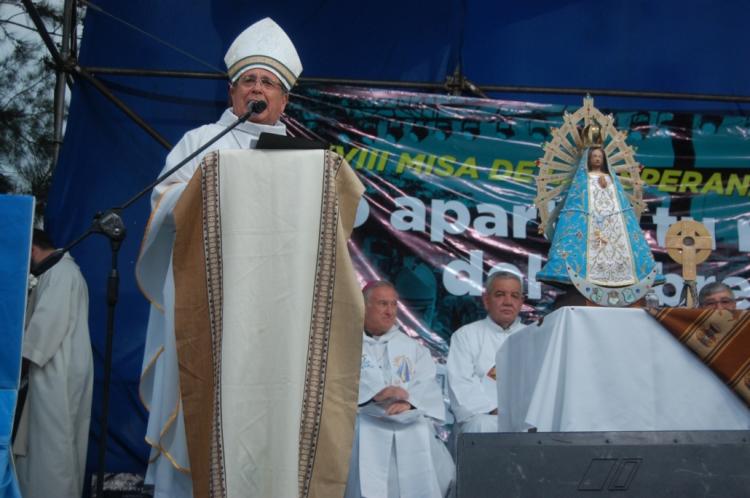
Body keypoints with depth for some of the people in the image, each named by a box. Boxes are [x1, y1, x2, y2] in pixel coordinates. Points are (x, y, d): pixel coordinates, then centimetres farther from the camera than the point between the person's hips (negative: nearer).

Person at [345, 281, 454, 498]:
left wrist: (409, 401, -16)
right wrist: (376, 393, -22)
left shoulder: (412, 347, 22)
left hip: (410, 424, 3)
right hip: (366, 425, -3)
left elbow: (427, 385, 7)